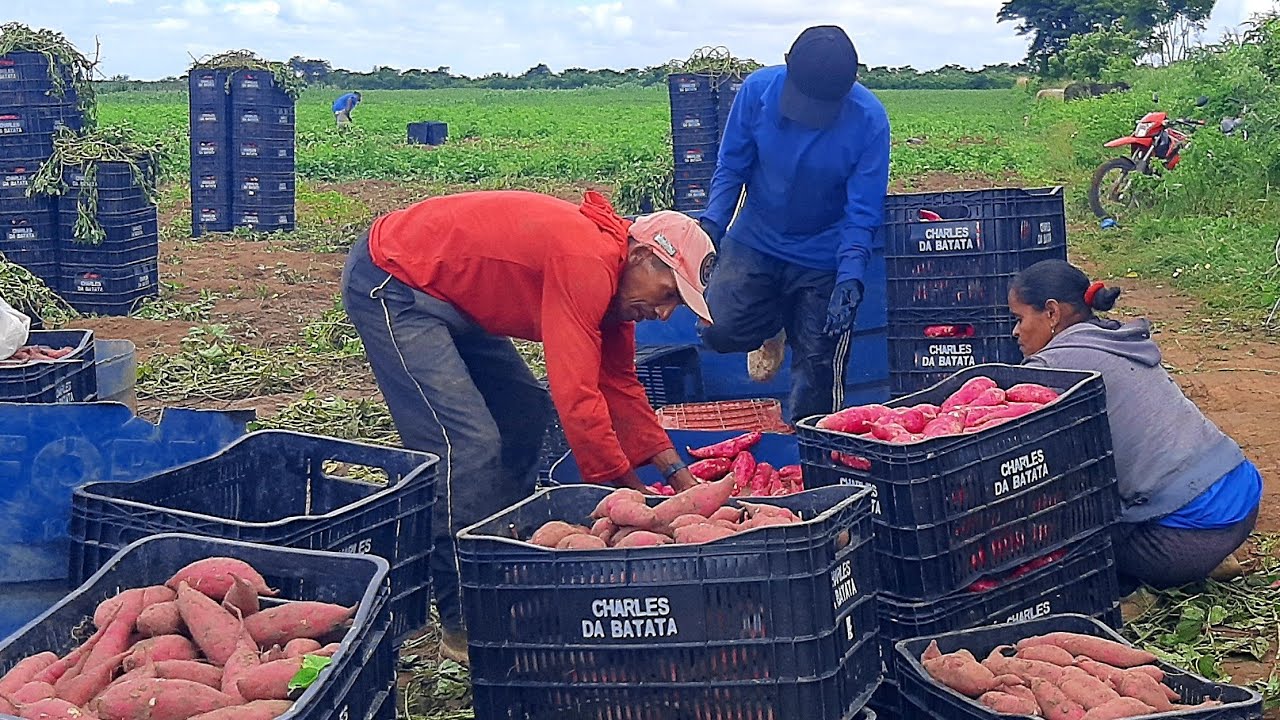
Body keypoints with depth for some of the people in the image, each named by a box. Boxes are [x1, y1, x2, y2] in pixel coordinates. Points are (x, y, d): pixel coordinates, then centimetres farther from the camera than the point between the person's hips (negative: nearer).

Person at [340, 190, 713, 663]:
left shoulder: (610, 275, 4)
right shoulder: (586, 265, -26)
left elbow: (619, 385, 10)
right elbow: (577, 397, -28)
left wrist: (681, 478, 4)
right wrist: (633, 491, -18)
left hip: (448, 294, 11)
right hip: (389, 285, -11)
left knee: (525, 415, 11)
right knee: (468, 442, -18)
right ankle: (463, 624, -12)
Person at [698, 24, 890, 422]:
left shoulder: (868, 120, -20)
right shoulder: (758, 89, -15)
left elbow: (862, 211, -15)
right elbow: (731, 167, -3)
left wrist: (850, 279, -27)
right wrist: (711, 224, -19)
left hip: (823, 257, -2)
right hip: (755, 241, 2)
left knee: (817, 369, -2)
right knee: (720, 329, -17)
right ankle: (772, 329, 19)